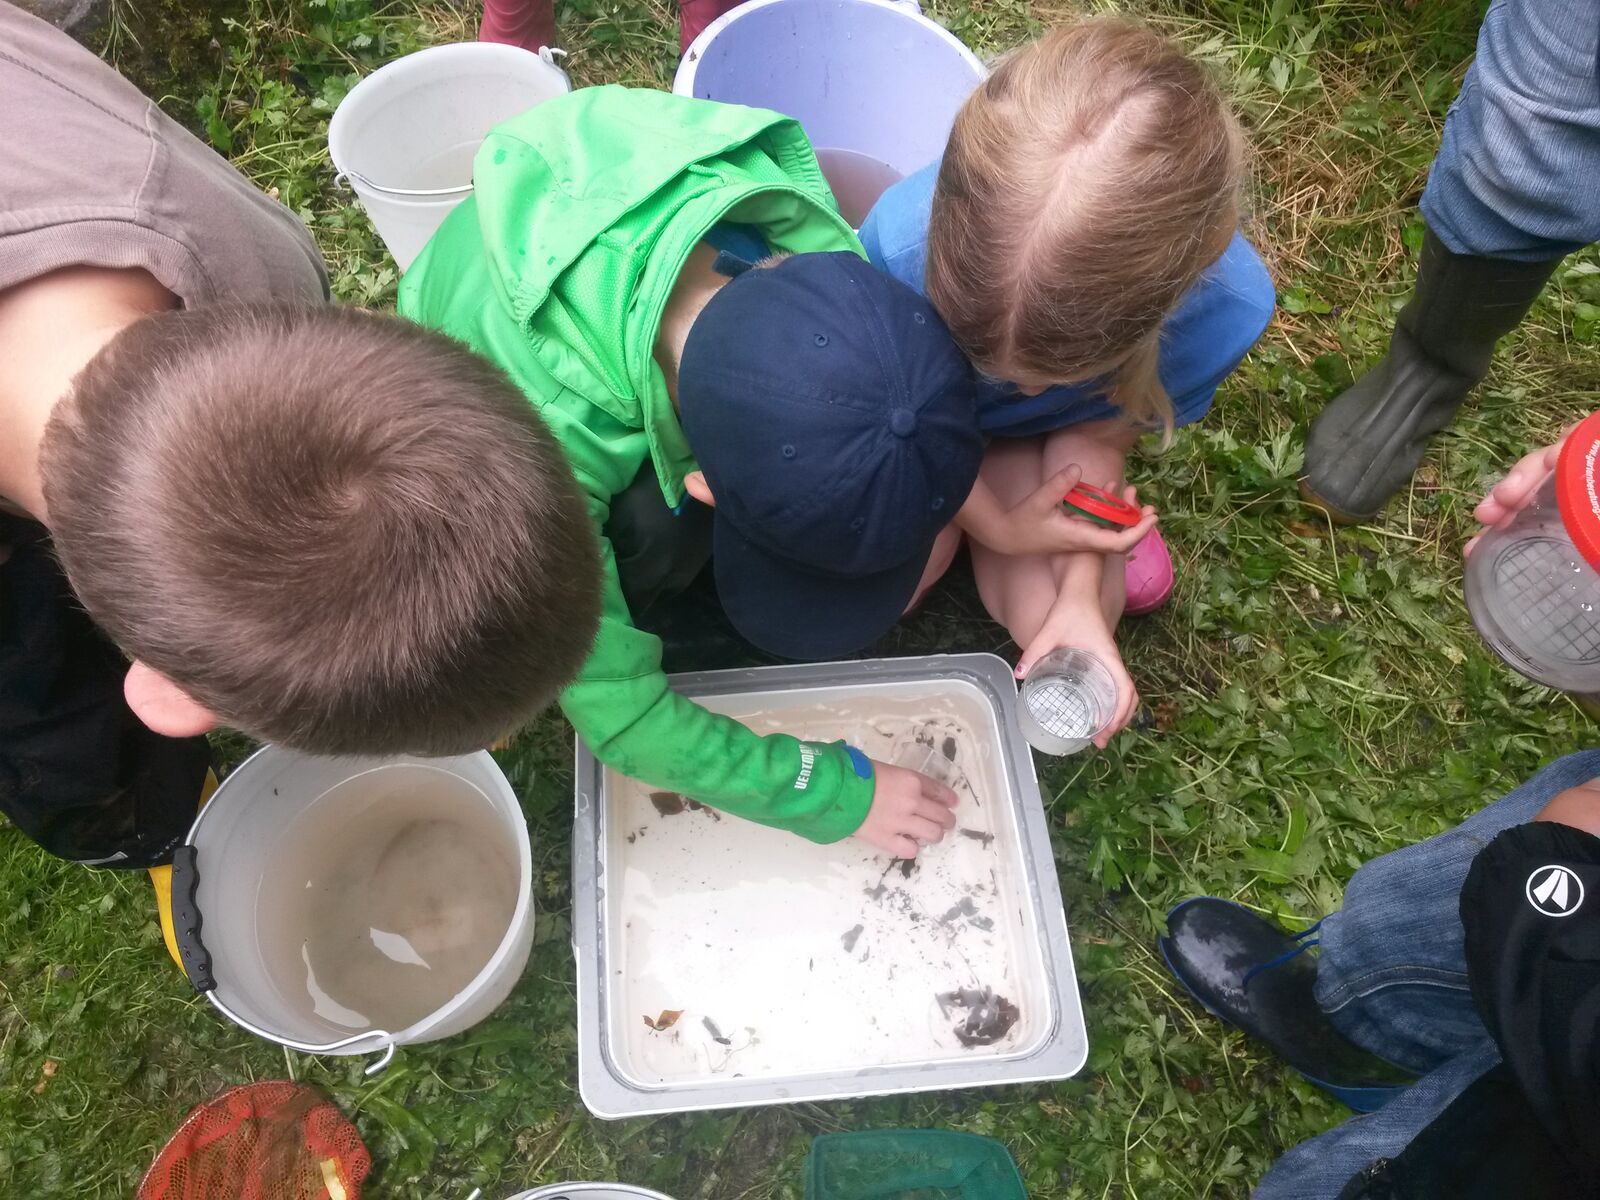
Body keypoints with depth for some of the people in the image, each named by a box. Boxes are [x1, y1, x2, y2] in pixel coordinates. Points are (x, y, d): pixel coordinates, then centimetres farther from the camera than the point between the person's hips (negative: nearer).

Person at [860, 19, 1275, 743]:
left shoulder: (1224, 305, -38)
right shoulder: (903, 240, -42)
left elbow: (1099, 430, -17)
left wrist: (1080, 593, -25)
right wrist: (997, 526, -23)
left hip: (1038, 439, 0)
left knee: (1055, 629, -14)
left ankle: (1099, 516, 18)